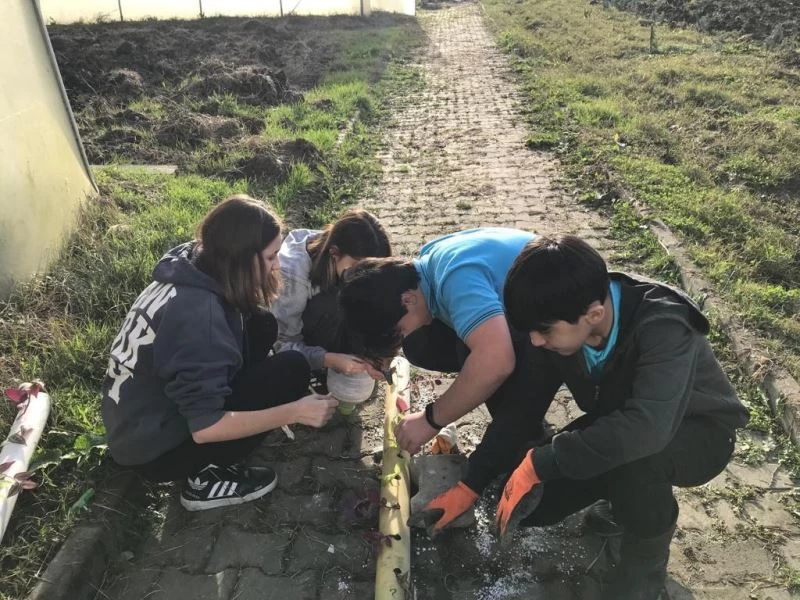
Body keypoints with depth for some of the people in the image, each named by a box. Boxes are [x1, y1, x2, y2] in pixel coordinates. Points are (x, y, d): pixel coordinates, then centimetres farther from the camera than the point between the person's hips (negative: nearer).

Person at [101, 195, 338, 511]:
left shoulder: (191, 268, -7)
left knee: (261, 325, 1)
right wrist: (295, 411, -25)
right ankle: (208, 477, -5)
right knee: (292, 370, -17)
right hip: (153, 450, -8)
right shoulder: (199, 312, -32)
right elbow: (204, 428, -30)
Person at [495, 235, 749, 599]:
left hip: (699, 433, -5)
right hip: (615, 424, 5)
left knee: (632, 452, -40)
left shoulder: (663, 329, -38)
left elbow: (647, 428, -52)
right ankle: (624, 494, 17)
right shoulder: (563, 324, -20)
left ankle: (645, 565, -10)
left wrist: (539, 463, -44)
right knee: (528, 503, -9)